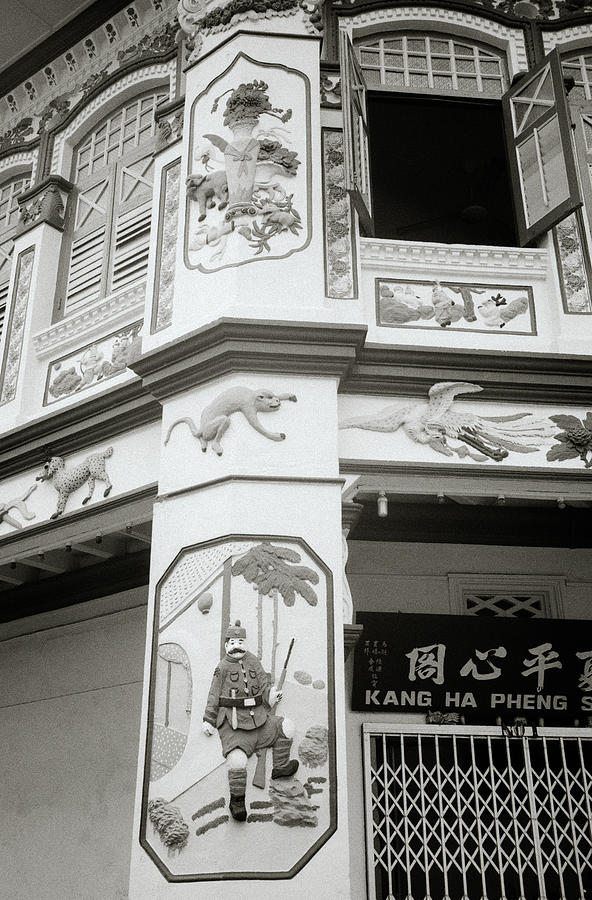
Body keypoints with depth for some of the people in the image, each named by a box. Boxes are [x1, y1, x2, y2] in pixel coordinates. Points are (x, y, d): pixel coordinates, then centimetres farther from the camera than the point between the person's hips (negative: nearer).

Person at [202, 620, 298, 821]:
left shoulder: (253, 662, 10)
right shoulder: (223, 667, -1)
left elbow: (264, 685, 10)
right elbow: (214, 695, 1)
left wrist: (271, 695, -9)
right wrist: (208, 720, -1)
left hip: (259, 720, 5)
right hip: (234, 725, -5)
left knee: (286, 727, -7)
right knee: (237, 761, -23)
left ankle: (280, 768, 10)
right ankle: (237, 800, -5)